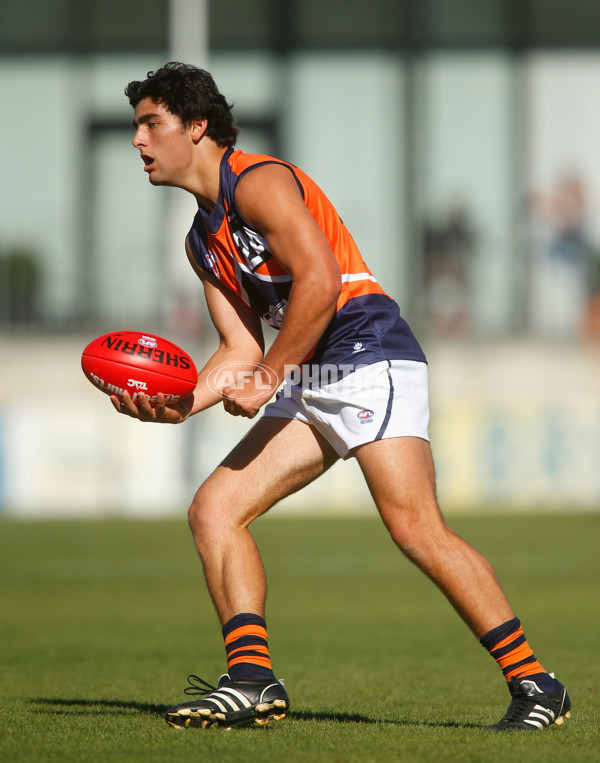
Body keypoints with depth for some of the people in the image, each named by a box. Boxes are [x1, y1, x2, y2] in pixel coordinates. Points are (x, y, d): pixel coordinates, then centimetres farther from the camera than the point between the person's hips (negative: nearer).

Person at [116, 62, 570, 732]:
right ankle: (253, 678, -6)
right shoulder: (202, 241, 21)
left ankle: (534, 684, -16)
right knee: (213, 508, -1)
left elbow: (321, 280, -19)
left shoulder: (259, 182, -6)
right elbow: (242, 350, 16)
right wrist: (180, 403, -1)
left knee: (416, 530, -20)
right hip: (309, 384, 10)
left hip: (371, 356, -10)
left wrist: (267, 380, -15)